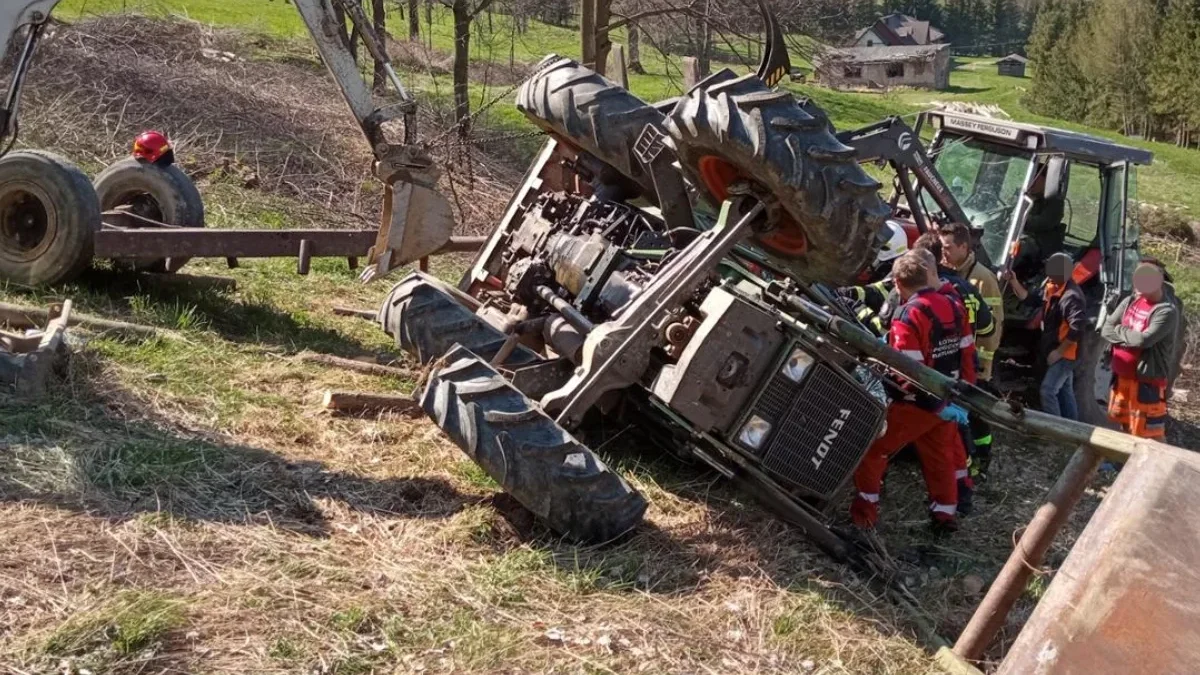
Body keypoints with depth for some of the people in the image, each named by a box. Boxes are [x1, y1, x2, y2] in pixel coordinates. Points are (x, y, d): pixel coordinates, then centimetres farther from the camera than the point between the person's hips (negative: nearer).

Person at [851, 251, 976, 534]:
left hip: (916, 404, -7)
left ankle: (865, 508, 11)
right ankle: (946, 513, 28)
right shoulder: (954, 306, 3)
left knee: (871, 447, 6)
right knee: (940, 456, 21)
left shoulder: (909, 315, -20)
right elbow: (968, 354, 8)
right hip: (947, 401, 7)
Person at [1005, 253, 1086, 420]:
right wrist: (1014, 283, -3)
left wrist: (1059, 351, -23)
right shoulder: (1050, 286, 3)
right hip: (1056, 352, 10)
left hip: (1064, 354, -10)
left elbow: (1077, 328, -28)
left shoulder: (1072, 296, -25)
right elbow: (1030, 298, 12)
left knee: (1047, 391, -13)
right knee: (1065, 392, 18)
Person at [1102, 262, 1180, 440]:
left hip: (1147, 382, -8)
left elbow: (1144, 340, -28)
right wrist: (1130, 336, -14)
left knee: (1147, 434, -5)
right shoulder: (1130, 302, 5)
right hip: (1122, 377, 8)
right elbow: (1106, 329, 4)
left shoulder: (1166, 311, -18)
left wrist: (1120, 330, -10)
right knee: (1125, 426, 24)